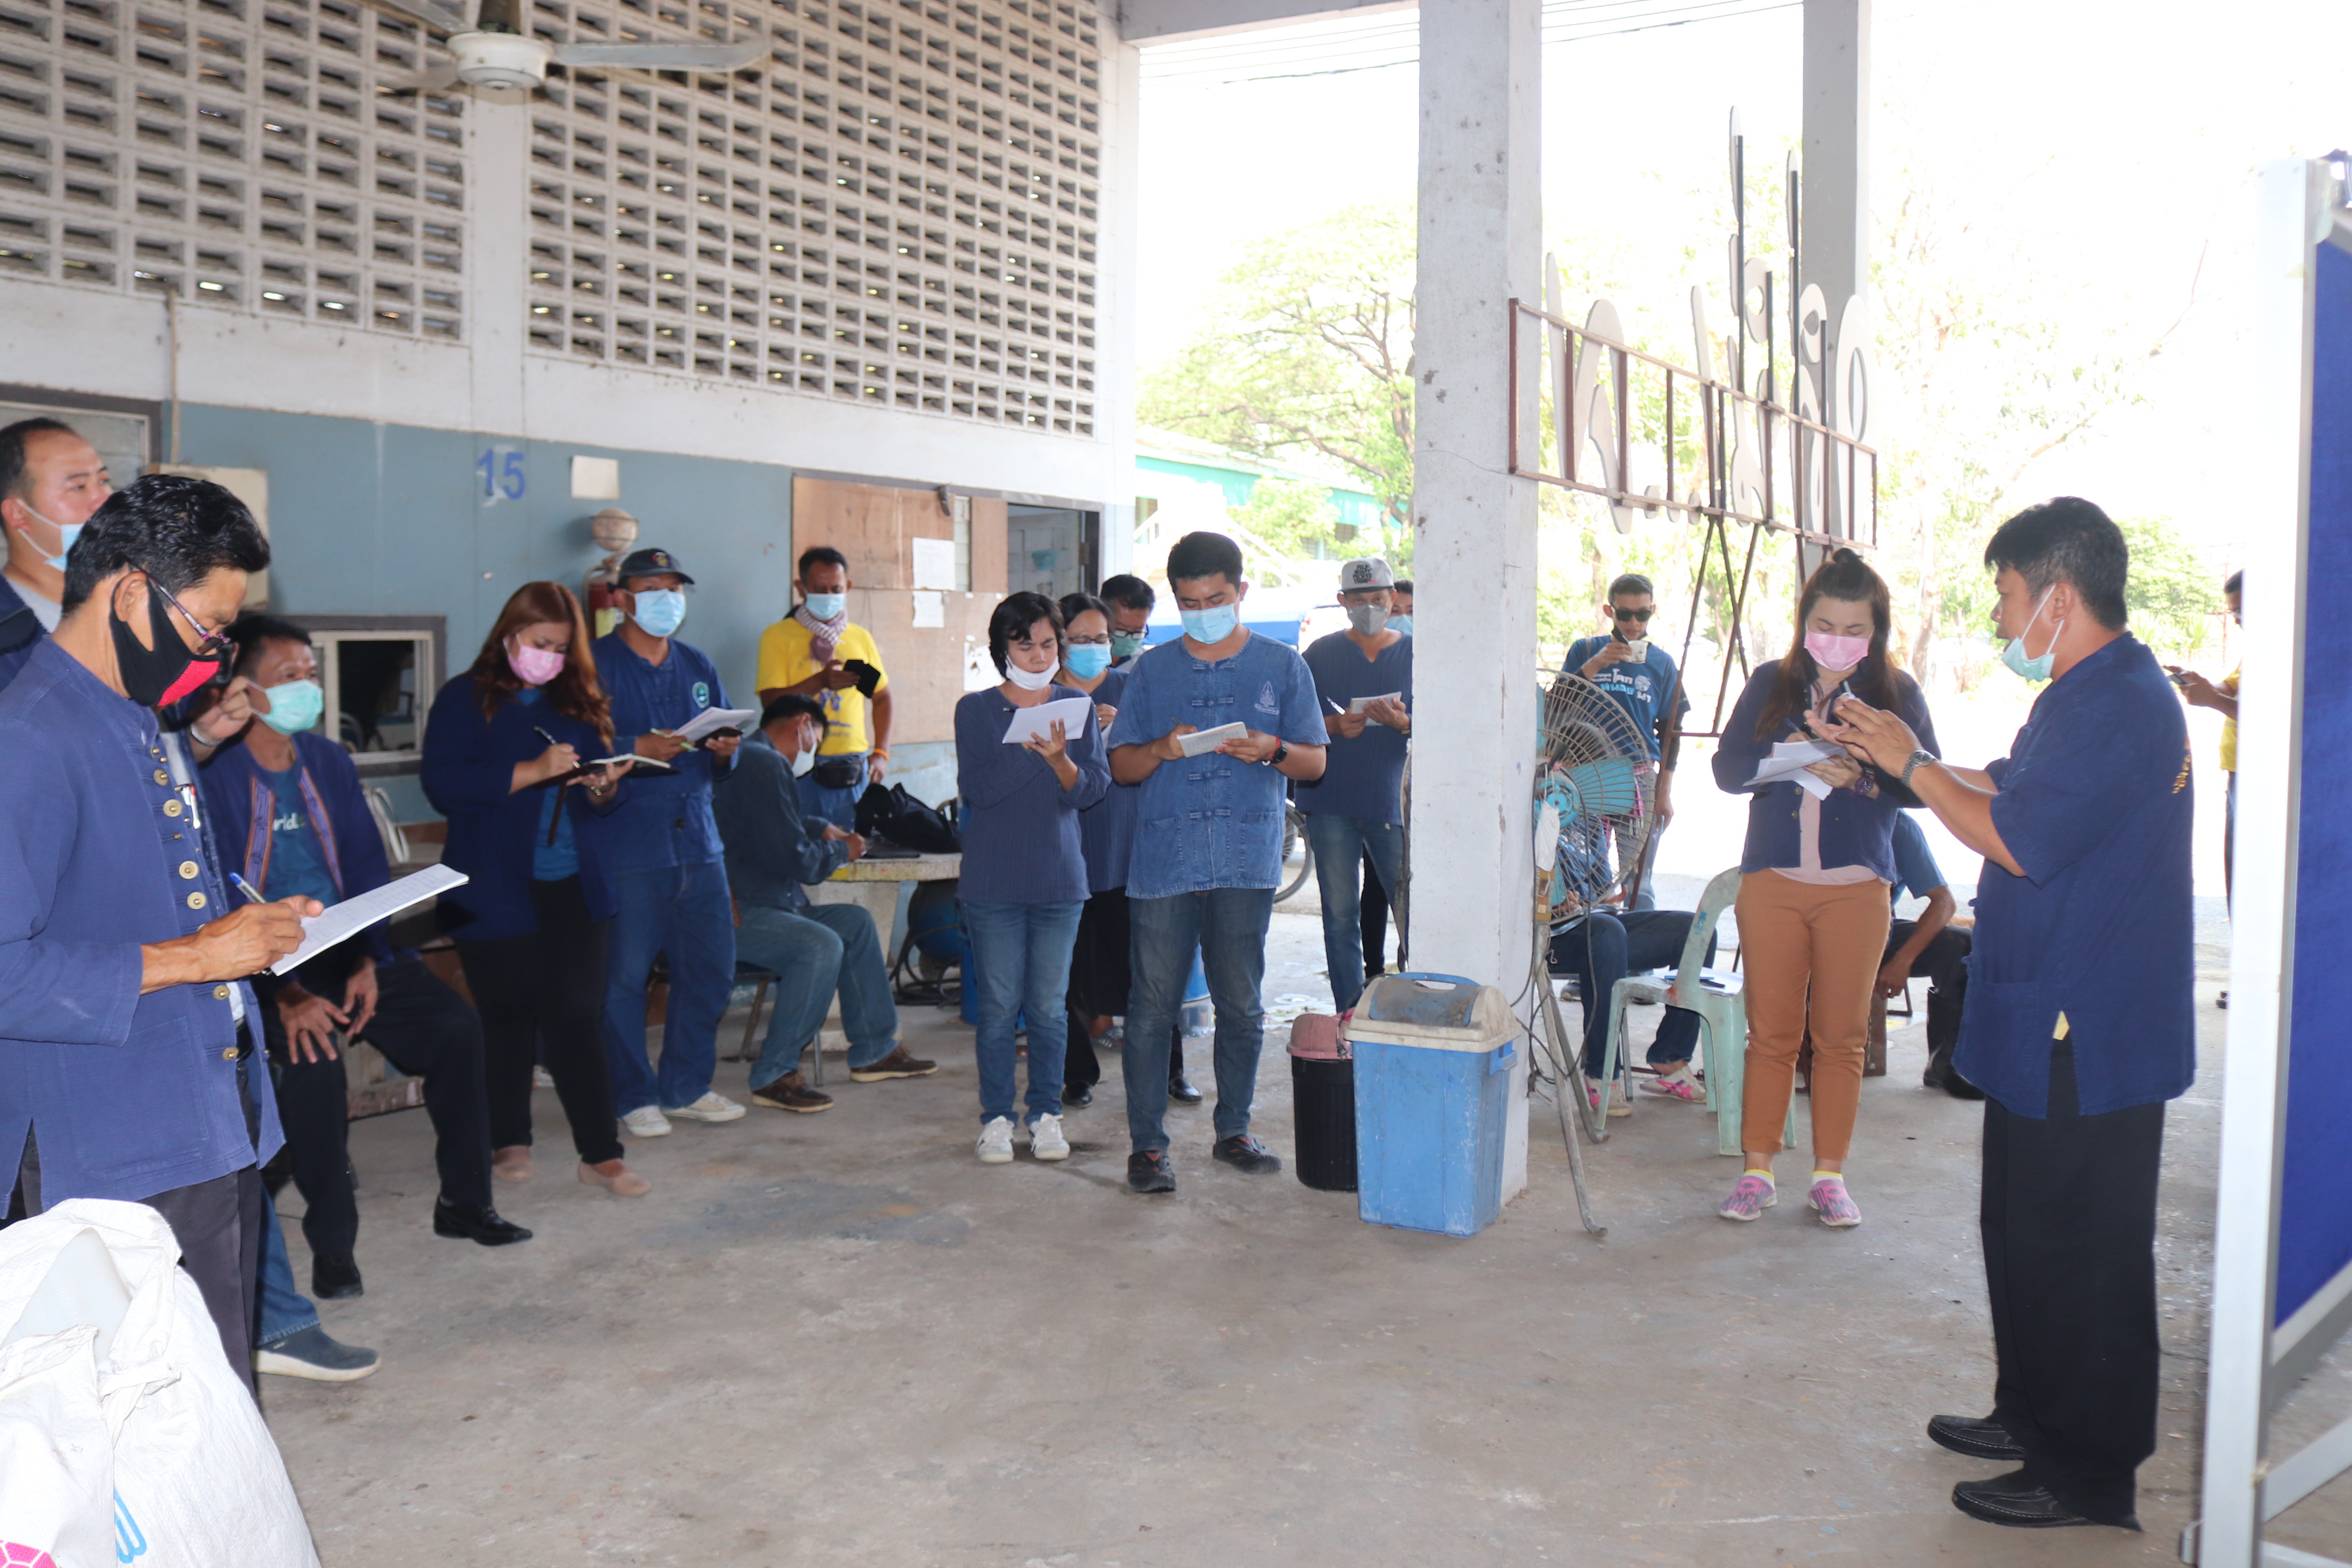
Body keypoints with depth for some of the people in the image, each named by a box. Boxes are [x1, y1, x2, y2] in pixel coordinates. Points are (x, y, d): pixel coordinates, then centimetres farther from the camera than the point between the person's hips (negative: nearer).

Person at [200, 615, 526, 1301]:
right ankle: (332, 1244, -12)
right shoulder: (214, 774, -12)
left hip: (345, 947, 6)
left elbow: (368, 868, 7)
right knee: (313, 1060, -30)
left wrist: (367, 963, -9)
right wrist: (284, 995, -27)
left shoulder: (329, 762, 8)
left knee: (456, 1025, -11)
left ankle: (464, 1202, 4)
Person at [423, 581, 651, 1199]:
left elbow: (605, 790, 19)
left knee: (580, 1015, -2)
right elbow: (442, 783, -14)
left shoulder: (581, 703, 14)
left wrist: (605, 787, -5)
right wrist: (530, 772, -21)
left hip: (575, 886, 3)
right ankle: (508, 1141, 23)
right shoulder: (465, 699, 0)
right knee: (507, 1018, 6)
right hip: (495, 889, -3)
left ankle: (601, 1153, 0)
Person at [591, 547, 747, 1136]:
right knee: (624, 976, -2)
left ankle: (687, 1087, 21)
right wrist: (638, 749, -23)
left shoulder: (697, 666, 18)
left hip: (697, 841, 6)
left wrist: (726, 751, -2)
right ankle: (634, 1097, 12)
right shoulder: (595, 664, -1)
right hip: (627, 847, -6)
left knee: (711, 968, 6)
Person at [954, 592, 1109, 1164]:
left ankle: (1046, 1114, 18)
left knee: (1050, 1006, 5)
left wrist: (1060, 758, -20)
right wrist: (1029, 750, -21)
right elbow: (976, 789, -10)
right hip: (992, 877, -1)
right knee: (999, 1005, 1)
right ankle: (996, 1117, 13)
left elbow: (1091, 789, -2)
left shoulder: (1076, 707, 7)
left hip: (1059, 877, 2)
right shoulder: (975, 709, 2)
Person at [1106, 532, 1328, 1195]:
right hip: (1163, 859, 0)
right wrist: (1162, 749, -11)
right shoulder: (1151, 670, 11)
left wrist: (1271, 750, -13)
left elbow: (1315, 762, 8)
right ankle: (1147, 1143, 7)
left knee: (1241, 1004, 7)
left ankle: (1233, 1130, 22)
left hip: (1247, 862, 0)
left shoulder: (1282, 666, 9)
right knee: (1153, 1004, -1)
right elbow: (1120, 765, 10)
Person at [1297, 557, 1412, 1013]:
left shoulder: (1416, 653, 8)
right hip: (1331, 801, 1)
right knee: (1340, 915, 3)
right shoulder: (1320, 654, 9)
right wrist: (1334, 726, -13)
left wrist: (1403, 723, -16)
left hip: (1393, 801, 0)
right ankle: (1348, 1013, 11)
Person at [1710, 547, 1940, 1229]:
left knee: (1841, 1037, 6)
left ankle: (1829, 1175, 18)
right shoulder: (1771, 684, 6)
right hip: (1772, 882, 1)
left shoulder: (1897, 694, 2)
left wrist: (1863, 774, -24)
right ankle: (1757, 1172, 14)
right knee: (1771, 1032, 5)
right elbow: (1728, 768, -3)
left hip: (1856, 886, -1)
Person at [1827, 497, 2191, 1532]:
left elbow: (2016, 841, -25)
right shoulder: (2092, 694, 13)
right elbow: (2010, 788, 18)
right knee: (2027, 1228, 20)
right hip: (2051, 1023, 11)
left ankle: (2090, 1474, 12)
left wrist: (1911, 763, -13)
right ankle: (2035, 1416, 34)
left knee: (2080, 1252, 0)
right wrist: (1899, 757, 11)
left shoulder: (2120, 706, -21)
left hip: (2087, 1036, -11)